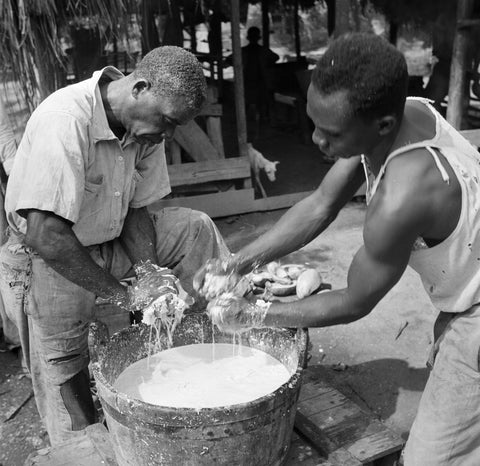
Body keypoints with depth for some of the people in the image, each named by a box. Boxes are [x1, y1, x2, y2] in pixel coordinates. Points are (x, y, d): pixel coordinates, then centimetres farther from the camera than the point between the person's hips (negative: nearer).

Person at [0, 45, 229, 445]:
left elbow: (137, 209, -2)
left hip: (112, 241, 6)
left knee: (196, 229, -5)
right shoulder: (65, 121, -32)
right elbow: (44, 236, -37)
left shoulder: (145, 123, -9)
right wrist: (123, 294, -30)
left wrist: (151, 274, -17)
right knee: (66, 380, 1)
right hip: (48, 262, -6)